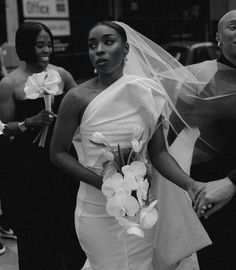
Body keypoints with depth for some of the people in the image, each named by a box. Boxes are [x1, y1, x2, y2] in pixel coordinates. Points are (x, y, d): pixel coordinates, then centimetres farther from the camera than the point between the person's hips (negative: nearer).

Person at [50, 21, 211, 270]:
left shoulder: (146, 93, -4)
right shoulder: (78, 98, -10)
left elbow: (158, 153, -2)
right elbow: (58, 153, -4)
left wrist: (191, 185, -18)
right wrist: (104, 182, -16)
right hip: (97, 209, -2)